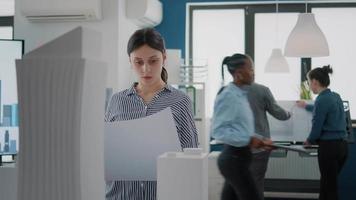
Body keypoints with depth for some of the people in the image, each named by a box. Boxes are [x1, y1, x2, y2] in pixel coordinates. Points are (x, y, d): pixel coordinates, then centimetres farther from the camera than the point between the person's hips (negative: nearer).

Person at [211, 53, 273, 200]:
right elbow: (218, 130, -20)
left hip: (239, 157, 9)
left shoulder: (241, 95, 12)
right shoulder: (228, 96, -16)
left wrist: (257, 141, 9)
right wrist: (248, 140, -23)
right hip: (234, 158, -9)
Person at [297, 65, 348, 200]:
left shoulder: (322, 99, -16)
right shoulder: (336, 97, 11)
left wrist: (309, 141, 7)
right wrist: (306, 106, 49)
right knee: (327, 184, 19)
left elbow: (317, 127, -14)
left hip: (329, 147, -8)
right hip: (342, 145, 8)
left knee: (330, 187, 0)